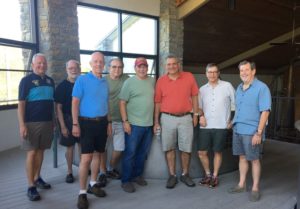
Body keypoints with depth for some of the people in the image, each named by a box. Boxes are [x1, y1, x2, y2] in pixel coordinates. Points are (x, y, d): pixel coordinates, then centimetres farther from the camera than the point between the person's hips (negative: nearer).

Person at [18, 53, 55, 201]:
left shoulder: (50, 81, 11)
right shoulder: (26, 80, -5)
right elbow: (21, 104, -9)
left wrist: (53, 121, 14)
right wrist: (22, 124, -15)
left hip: (47, 122, 5)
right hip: (32, 122, -5)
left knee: (41, 151, 13)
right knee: (32, 152, -1)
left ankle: (37, 178, 27)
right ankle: (31, 186, 6)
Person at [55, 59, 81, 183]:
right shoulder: (62, 86, -6)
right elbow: (58, 107, -7)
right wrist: (62, 126, -12)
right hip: (68, 119, -2)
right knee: (70, 147, 7)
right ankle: (69, 172, 22)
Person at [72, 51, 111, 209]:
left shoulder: (105, 82, 9)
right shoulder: (82, 80, -6)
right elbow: (75, 103, -9)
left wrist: (109, 122, 12)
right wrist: (75, 124, -15)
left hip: (102, 122, 6)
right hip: (87, 123, -5)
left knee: (97, 154, 14)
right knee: (86, 158, -6)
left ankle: (93, 184, 29)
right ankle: (82, 192, 6)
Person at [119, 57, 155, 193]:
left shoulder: (152, 81, 10)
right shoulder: (129, 82, -5)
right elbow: (122, 103, -8)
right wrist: (125, 121, -14)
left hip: (149, 124, 5)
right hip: (134, 124, -5)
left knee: (143, 153, 15)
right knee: (130, 153, 2)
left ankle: (137, 175, 31)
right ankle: (126, 181, 14)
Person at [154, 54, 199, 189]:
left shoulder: (189, 77, 0)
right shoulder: (161, 80, 1)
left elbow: (194, 96, 7)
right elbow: (157, 102, 4)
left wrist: (195, 114, 4)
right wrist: (156, 121, 2)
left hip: (185, 118, 0)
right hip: (167, 118, 1)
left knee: (186, 148, 7)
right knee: (169, 148, 8)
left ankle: (185, 174, 26)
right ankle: (172, 176, 21)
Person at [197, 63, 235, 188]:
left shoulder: (227, 86, -1)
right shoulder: (202, 89, 9)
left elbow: (235, 104, 1)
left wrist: (233, 120, -3)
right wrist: (201, 116, -3)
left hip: (221, 126, -3)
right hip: (205, 126, 3)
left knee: (217, 152, 7)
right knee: (201, 152, 4)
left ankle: (215, 176, 25)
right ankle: (208, 174, 26)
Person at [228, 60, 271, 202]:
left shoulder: (261, 88, -9)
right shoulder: (239, 88, 12)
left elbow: (265, 111, -15)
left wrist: (259, 132, -18)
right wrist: (234, 123, 13)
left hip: (252, 131, -6)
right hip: (238, 130, 6)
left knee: (254, 160, 5)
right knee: (242, 158, 15)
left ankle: (255, 188, 19)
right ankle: (241, 185, 26)